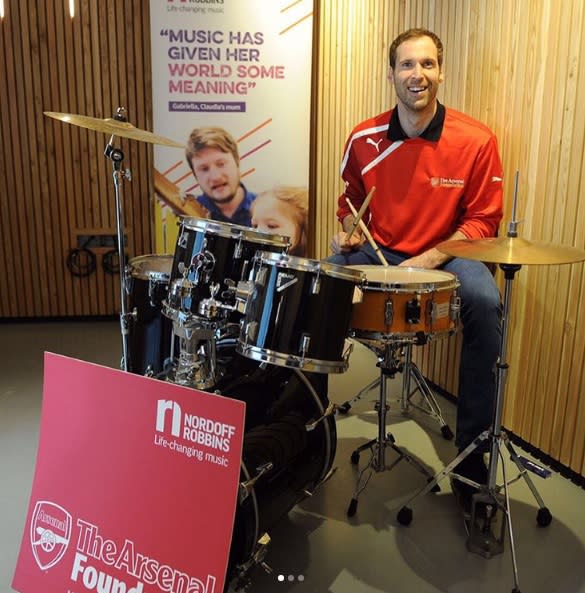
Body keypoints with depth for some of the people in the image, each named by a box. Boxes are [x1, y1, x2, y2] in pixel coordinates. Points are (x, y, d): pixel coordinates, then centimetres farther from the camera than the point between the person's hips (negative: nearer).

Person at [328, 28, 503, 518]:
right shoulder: (364, 139, -1)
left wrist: (430, 259, -18)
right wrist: (347, 232, -6)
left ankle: (472, 457, -18)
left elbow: (482, 222, -4)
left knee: (484, 303, -33)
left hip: (447, 255, -2)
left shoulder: (476, 141, -8)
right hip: (377, 252, 3)